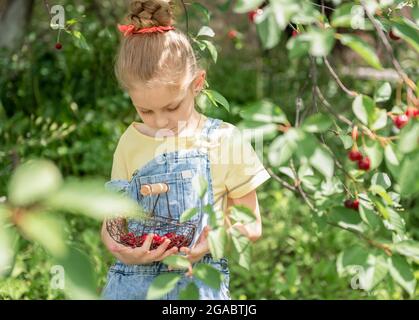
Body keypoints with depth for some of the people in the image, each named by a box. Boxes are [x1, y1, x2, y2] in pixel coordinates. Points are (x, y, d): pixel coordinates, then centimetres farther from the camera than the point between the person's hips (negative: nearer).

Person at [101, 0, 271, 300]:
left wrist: (216, 238, -18)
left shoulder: (226, 140, -5)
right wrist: (122, 250, -15)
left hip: (198, 282, -1)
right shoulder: (130, 142, 3)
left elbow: (251, 226, 1)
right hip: (132, 281, 1)